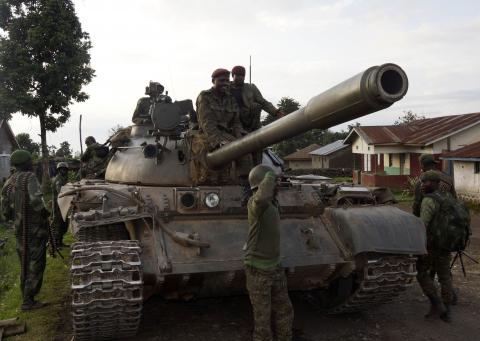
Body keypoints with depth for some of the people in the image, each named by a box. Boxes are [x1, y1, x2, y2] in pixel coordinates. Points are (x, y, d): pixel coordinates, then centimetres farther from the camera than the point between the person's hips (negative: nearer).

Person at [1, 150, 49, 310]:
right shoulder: (29, 177, -14)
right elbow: (36, 201, -28)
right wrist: (45, 212, -11)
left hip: (20, 229, 7)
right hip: (35, 229, -7)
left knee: (24, 262, 20)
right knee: (36, 263, 0)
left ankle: (26, 292, 34)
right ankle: (28, 300, 0)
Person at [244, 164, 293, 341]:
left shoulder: (273, 202, 4)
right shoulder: (255, 202, -22)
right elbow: (261, 198, -48)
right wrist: (269, 175, -31)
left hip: (275, 268, 8)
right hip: (258, 270, -8)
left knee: (284, 312, 16)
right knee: (263, 317, 5)